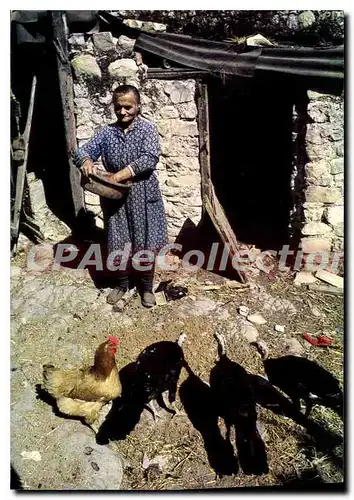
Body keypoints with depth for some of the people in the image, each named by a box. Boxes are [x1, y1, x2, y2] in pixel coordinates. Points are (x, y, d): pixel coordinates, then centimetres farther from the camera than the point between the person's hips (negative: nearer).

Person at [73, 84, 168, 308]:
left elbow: (150, 159, -19)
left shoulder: (147, 128, -5)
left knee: (146, 243, 5)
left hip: (143, 196, -3)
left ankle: (147, 286, 25)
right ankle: (122, 283, 33)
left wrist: (121, 174, -27)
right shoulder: (107, 132, 5)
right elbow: (83, 150, 0)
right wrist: (86, 161, -25)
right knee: (119, 243, 11)